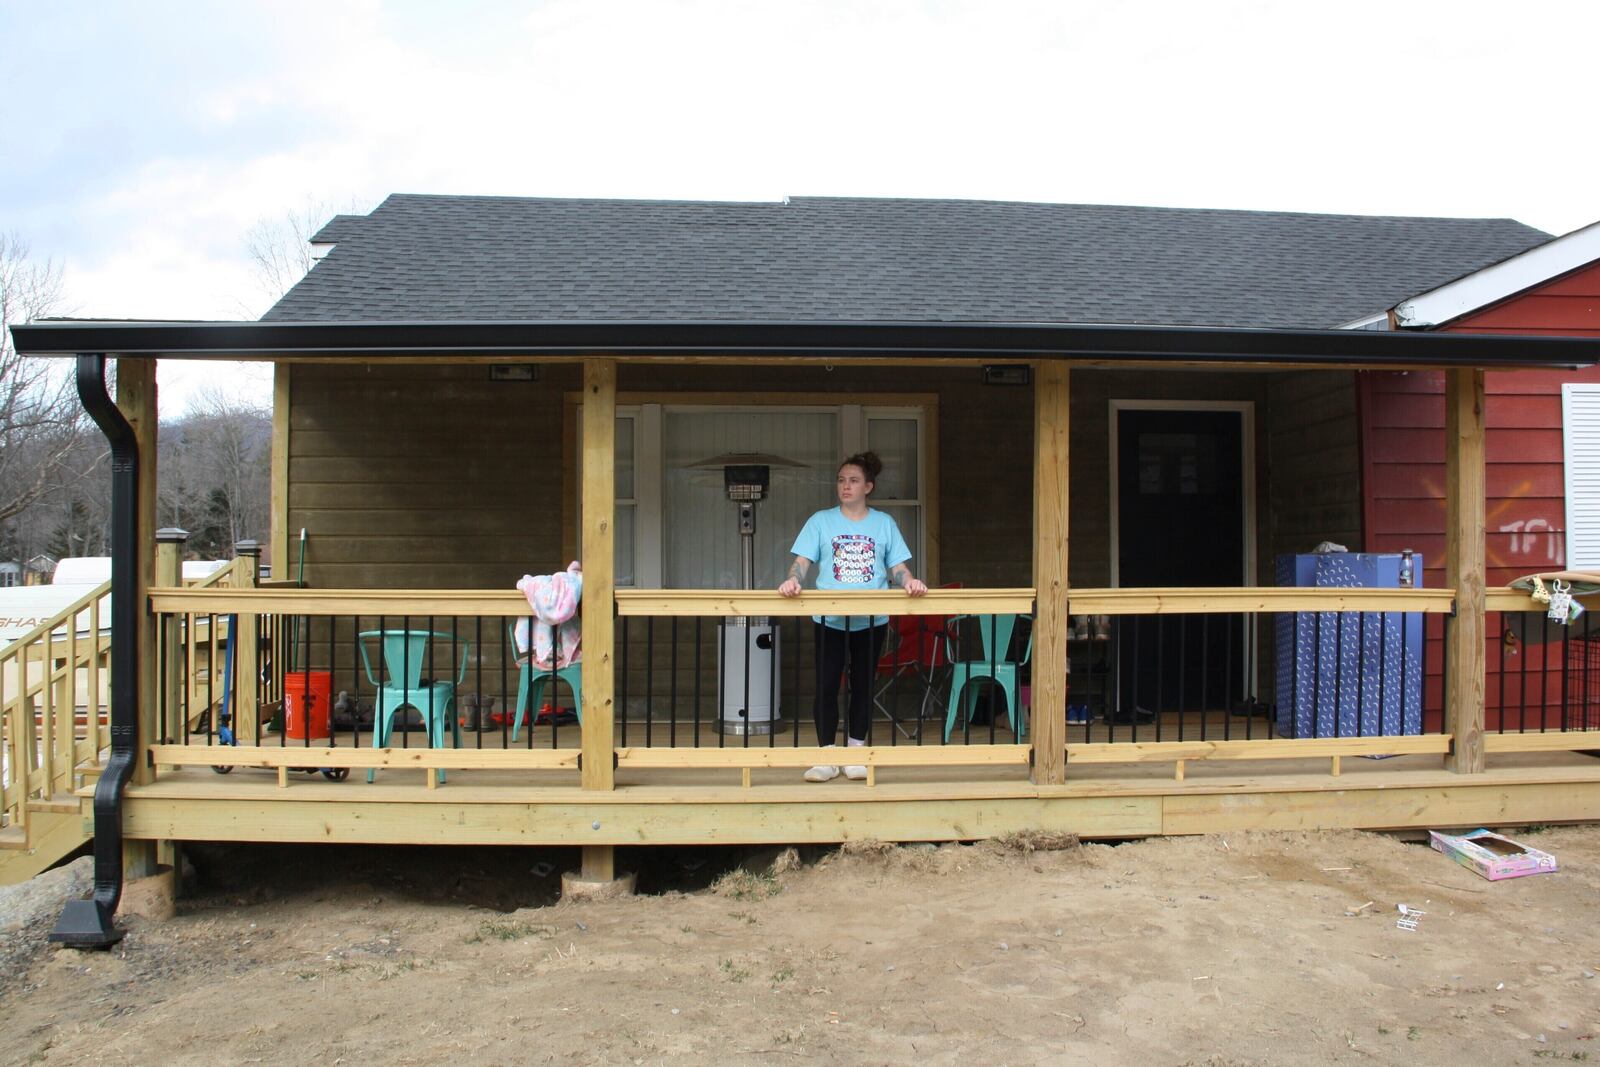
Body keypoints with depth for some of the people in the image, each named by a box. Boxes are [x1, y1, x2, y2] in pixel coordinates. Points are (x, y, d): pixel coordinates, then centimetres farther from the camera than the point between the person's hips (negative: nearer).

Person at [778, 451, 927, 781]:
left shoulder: (884, 523, 8)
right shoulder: (821, 521, 5)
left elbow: (897, 566, 3)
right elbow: (803, 561, -4)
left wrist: (909, 582, -18)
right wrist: (793, 580, -24)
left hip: (872, 621, 1)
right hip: (829, 620, -1)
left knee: (863, 686, 8)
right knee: (826, 686, -3)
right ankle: (826, 757, 6)